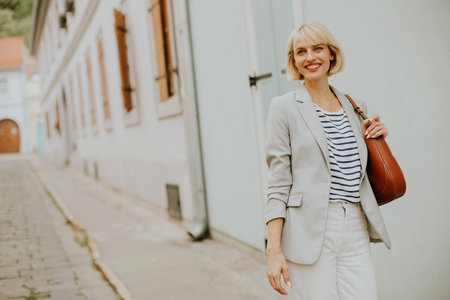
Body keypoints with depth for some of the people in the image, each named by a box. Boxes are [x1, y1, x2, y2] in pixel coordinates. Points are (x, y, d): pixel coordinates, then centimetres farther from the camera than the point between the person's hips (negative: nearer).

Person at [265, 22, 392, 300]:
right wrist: (274, 249, -11)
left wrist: (375, 138, 7)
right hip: (309, 233, -4)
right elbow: (278, 183, -4)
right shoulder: (285, 107, 0)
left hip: (356, 231, 4)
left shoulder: (355, 106, 14)